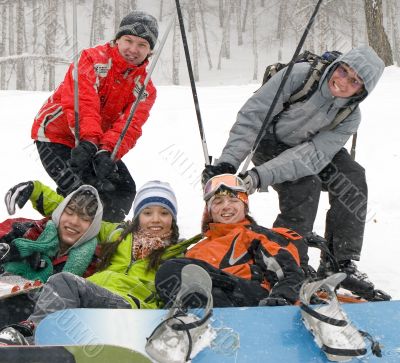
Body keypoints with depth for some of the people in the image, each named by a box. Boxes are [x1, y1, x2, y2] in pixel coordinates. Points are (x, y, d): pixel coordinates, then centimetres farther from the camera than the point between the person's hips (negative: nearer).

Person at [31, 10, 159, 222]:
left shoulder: (145, 88, -3)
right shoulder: (93, 59, -17)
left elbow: (129, 126, -20)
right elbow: (82, 102, -32)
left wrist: (107, 152, -39)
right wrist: (88, 141, -48)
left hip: (98, 145, 6)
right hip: (56, 134, -6)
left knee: (124, 190, 0)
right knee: (79, 191, -23)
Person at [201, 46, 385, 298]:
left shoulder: (350, 117, -20)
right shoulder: (300, 75, -29)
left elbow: (312, 155, -33)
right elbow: (252, 115, -28)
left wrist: (260, 176, -46)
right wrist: (229, 162, -37)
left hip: (317, 148, 4)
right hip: (271, 144, -4)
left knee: (353, 179, -18)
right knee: (305, 187, -29)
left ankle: (339, 264, -10)